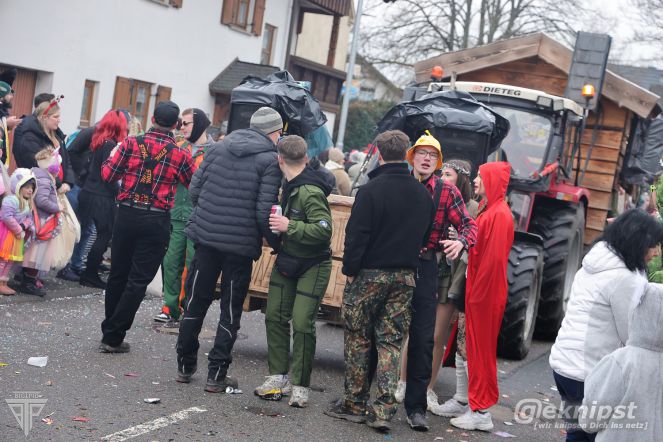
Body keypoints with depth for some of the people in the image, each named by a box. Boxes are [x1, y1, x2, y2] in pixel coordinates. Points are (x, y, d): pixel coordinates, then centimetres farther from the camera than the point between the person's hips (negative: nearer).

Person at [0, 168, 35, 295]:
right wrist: (18, 230, -20)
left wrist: (24, 226, -12)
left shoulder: (28, 203, 12)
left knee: (11, 260, 13)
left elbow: (29, 217, 11)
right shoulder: (10, 200, -19)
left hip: (16, 234, 10)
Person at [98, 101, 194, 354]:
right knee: (138, 280, 3)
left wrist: (114, 155, 19)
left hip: (127, 215, 3)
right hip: (156, 221, -2)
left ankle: (109, 330, 26)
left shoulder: (131, 144, -3)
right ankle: (113, 338, 2)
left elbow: (108, 175, 1)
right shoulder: (180, 155, -5)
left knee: (118, 274, 15)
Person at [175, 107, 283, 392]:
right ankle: (216, 374, 9)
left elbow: (194, 190, 6)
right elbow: (264, 212, -15)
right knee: (230, 310, 8)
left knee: (196, 303, 16)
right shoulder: (270, 161, -9)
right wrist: (278, 244, -3)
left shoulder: (218, 148, 6)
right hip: (241, 245, -4)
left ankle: (185, 366, 24)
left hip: (205, 237, 4)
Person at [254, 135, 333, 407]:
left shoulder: (310, 192, -24)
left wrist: (289, 226, -29)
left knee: (302, 324, -8)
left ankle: (301, 386, 5)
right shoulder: (290, 186, 3)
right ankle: (279, 377, 19)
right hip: (287, 260, 9)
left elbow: (324, 230, -30)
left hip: (312, 266, -9)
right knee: (275, 316, 8)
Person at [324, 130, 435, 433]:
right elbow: (426, 237, 15)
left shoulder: (372, 190, -12)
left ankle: (355, 404, 13)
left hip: (369, 273, -4)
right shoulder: (423, 194, 6)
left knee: (358, 339, 7)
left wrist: (349, 270, -7)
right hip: (405, 277, 5)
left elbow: (356, 236, -14)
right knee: (390, 342, 6)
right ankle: (384, 408, 0)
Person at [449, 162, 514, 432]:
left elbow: (494, 258, -21)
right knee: (475, 346, 14)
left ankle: (480, 413, 5)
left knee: (481, 348, -2)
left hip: (486, 292, -9)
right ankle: (476, 404, 23)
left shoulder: (499, 214, -17)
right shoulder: (490, 210, 12)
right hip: (478, 290, 9)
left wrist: (478, 292, -19)